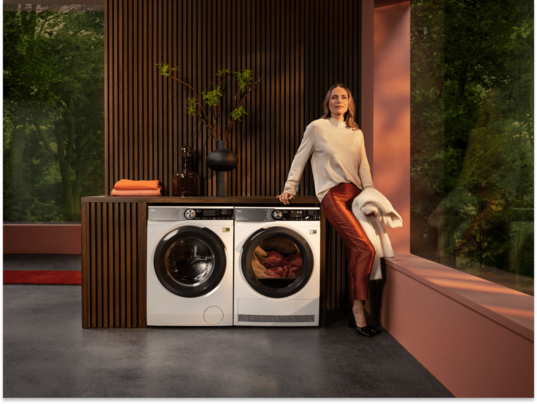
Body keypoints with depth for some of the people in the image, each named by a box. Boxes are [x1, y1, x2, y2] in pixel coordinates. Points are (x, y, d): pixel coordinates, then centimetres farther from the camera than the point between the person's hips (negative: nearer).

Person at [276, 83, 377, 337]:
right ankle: (358, 311, -10)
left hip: (355, 193, 5)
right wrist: (290, 188, 2)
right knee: (365, 248, -19)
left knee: (355, 252, -2)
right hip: (332, 194, -5)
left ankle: (355, 313, 6)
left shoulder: (356, 133, 20)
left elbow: (364, 167, 17)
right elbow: (299, 159, 9)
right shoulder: (317, 128, 7)